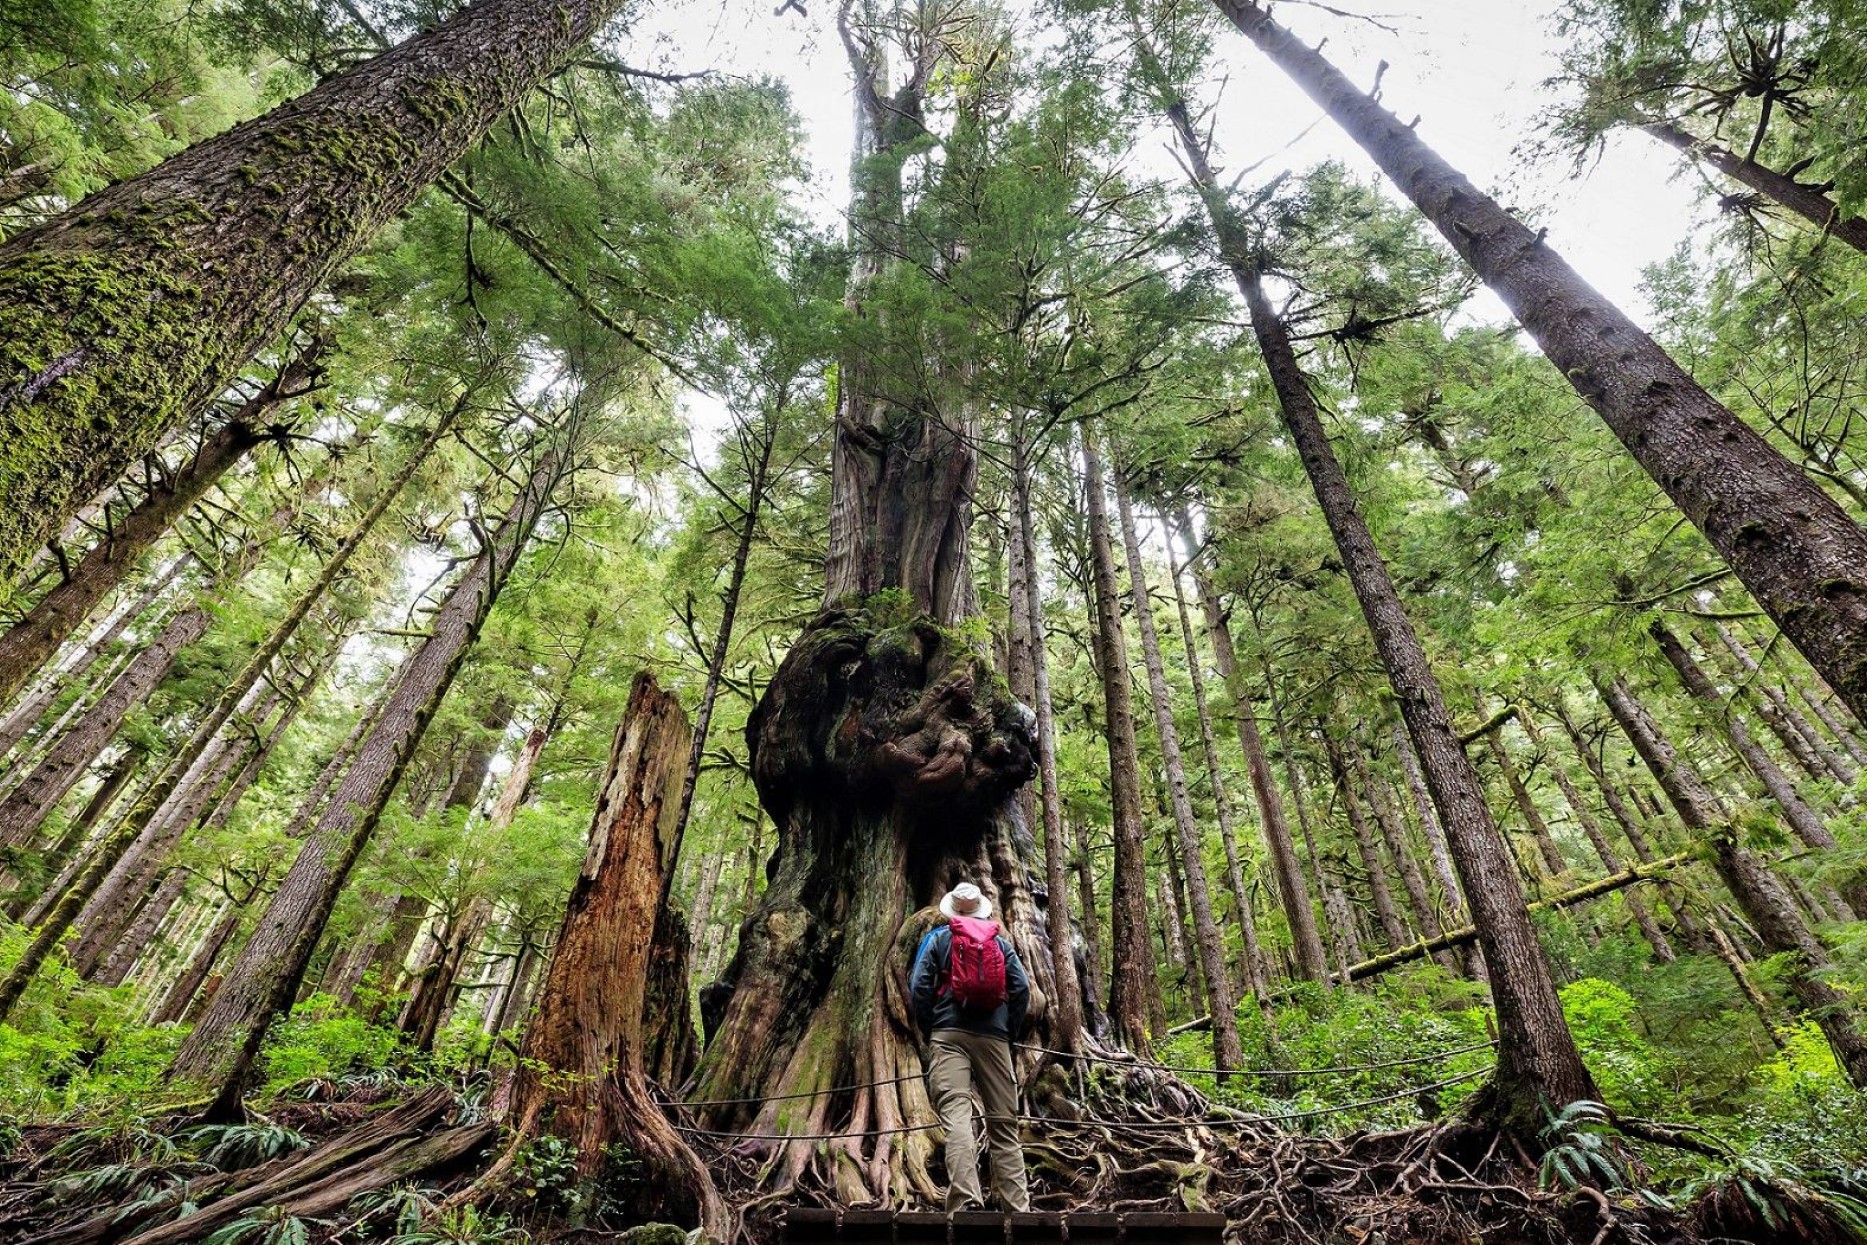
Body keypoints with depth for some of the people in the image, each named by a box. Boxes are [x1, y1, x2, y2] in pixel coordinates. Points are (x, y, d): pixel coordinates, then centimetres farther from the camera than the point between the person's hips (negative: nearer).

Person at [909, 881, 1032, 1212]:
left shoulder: (938, 938, 11)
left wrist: (929, 1030, 10)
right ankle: (1017, 1208, 3)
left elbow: (919, 986, 0)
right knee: (1004, 1124, 8)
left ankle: (966, 1200, -30)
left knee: (956, 1116, -13)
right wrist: (1010, 1033, 12)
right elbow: (1022, 988, 3)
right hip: (993, 1037, 2)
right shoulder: (1000, 941, 15)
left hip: (949, 1035, -2)